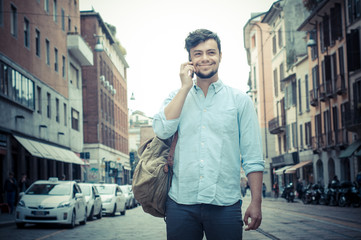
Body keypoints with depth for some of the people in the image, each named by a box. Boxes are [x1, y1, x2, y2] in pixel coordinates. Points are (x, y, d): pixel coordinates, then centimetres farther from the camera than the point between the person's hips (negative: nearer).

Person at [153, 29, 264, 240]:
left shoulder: (240, 100, 7)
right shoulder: (177, 97, 13)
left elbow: (253, 157, 3)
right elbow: (162, 130, -7)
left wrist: (256, 202, -4)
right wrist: (185, 87, -4)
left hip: (224, 205, -1)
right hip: (181, 203, 1)